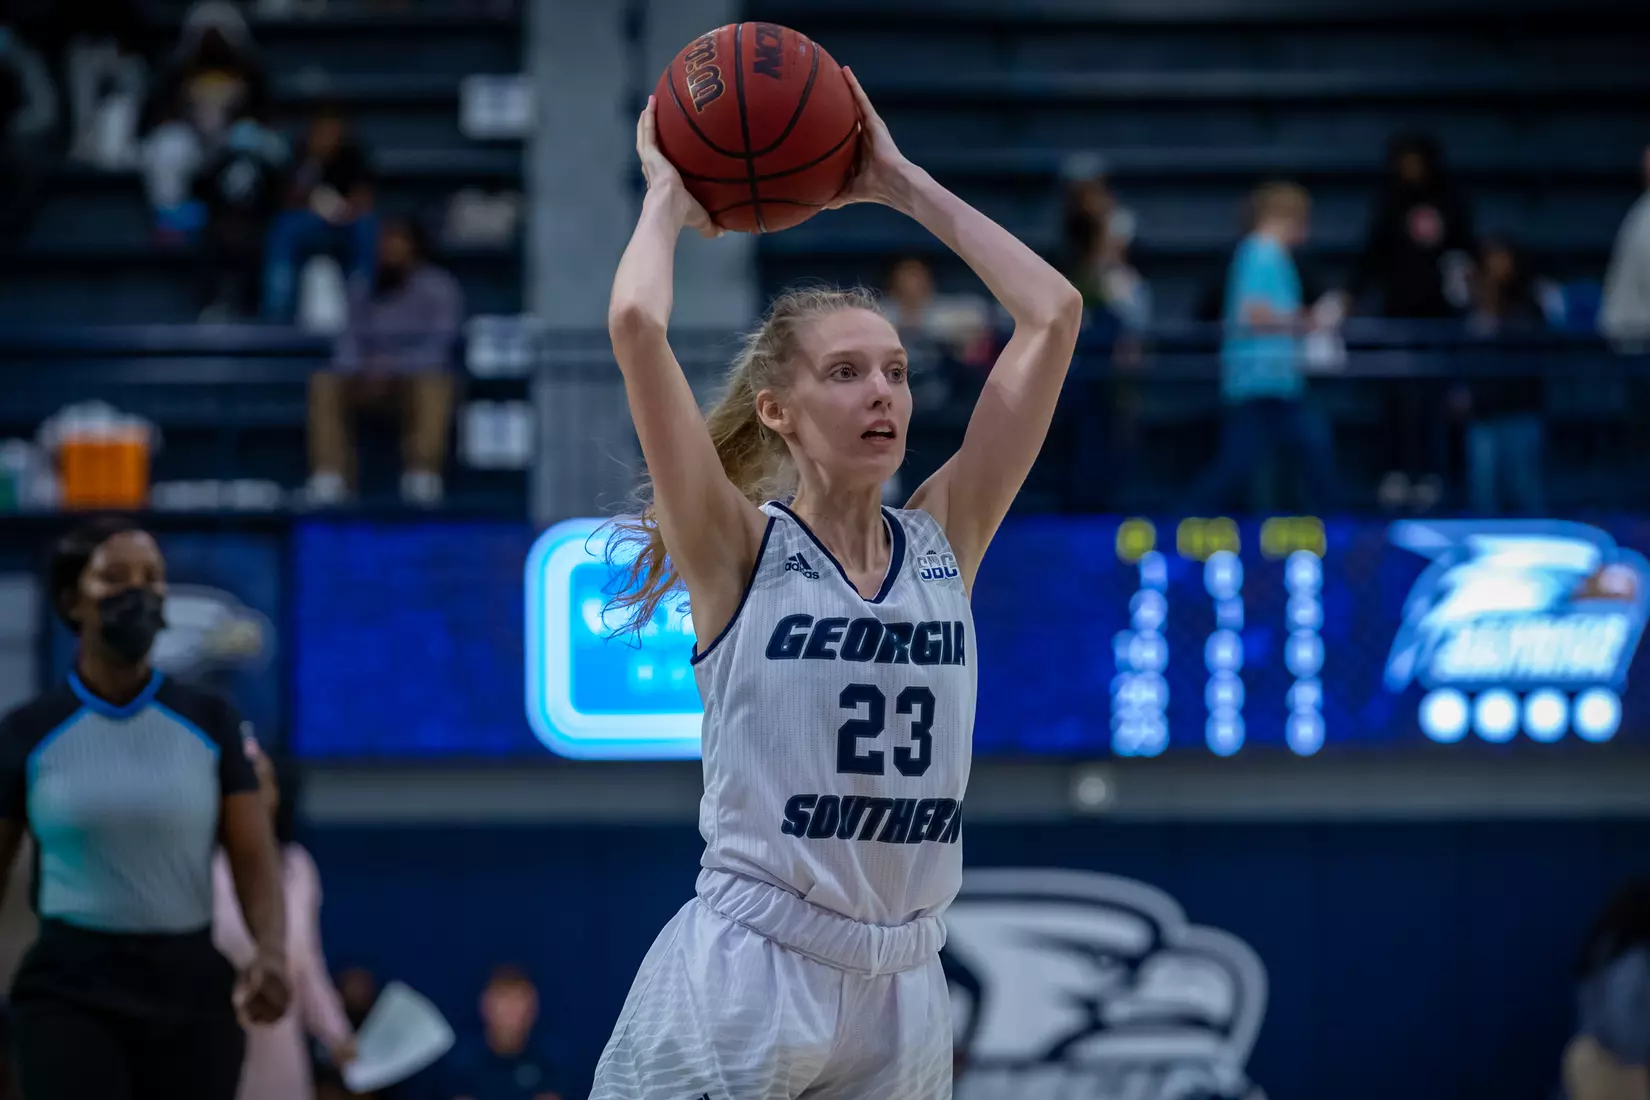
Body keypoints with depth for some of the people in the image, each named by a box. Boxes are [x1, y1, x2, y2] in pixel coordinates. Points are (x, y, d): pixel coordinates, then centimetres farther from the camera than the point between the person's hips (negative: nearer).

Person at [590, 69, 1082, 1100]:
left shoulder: (944, 541, 7)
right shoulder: (738, 554, -4)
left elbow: (1054, 313, 6)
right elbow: (636, 324, -16)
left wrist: (901, 184, 10)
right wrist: (671, 193, 1)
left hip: (906, 992, 4)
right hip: (740, 982, -4)